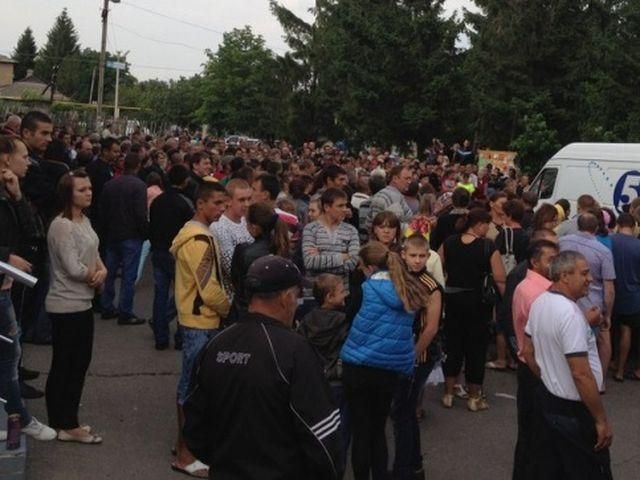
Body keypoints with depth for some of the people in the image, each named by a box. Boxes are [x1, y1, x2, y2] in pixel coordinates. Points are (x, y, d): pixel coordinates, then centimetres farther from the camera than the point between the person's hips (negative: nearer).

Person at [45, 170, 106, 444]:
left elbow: (93, 253, 12)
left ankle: (67, 422, 27)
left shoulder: (84, 221, 9)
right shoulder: (62, 226, -20)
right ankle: (63, 425, 12)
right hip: (66, 306, -10)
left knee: (80, 362, 16)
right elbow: (74, 269, -24)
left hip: (82, 303, 10)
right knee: (63, 366, 2)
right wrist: (97, 275, -6)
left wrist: (101, 271, -10)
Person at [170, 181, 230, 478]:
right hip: (201, 321, -10)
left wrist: (221, 309, 9)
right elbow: (209, 288, -23)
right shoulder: (198, 240, -21)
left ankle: (186, 442, 28)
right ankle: (185, 455, 4)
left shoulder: (195, 233, 12)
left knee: (192, 383, 17)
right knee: (193, 386, -3)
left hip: (200, 319, 10)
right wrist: (229, 309, -7)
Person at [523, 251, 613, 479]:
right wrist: (601, 420, -20)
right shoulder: (570, 313, -25)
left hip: (547, 399, 9)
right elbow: (581, 374, -27)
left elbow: (528, 352, 13)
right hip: (573, 410, -9)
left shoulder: (540, 303, 3)